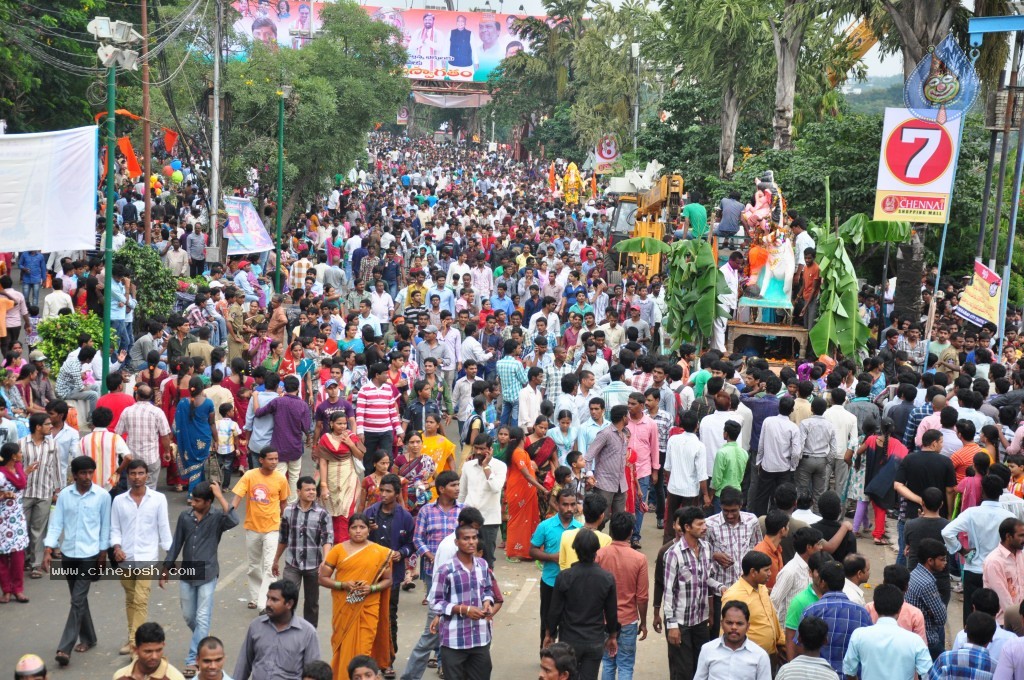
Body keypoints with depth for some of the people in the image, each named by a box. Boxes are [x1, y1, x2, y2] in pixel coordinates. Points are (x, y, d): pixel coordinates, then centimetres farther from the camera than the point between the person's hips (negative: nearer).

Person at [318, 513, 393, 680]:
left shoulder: (380, 552, 1)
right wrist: (344, 585, -15)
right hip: (343, 608, 0)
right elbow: (322, 578, 0)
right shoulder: (338, 550, -1)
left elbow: (388, 580, 6)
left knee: (363, 650, -2)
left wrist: (371, 588, -12)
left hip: (368, 608, 0)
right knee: (344, 648, 7)